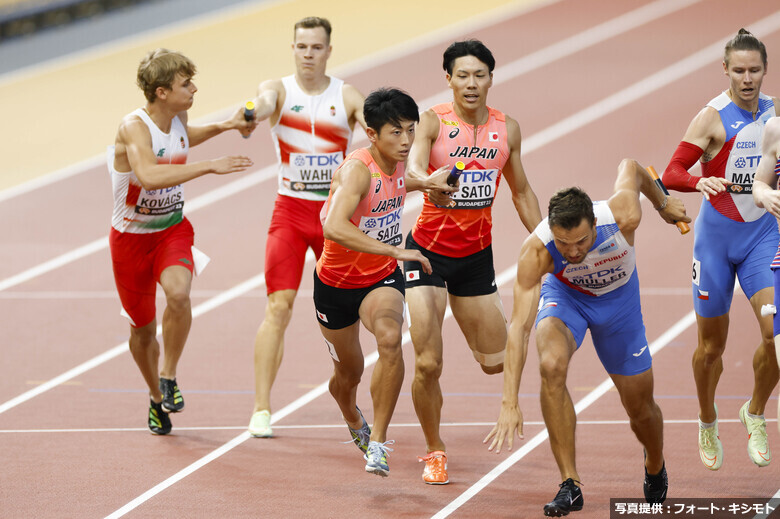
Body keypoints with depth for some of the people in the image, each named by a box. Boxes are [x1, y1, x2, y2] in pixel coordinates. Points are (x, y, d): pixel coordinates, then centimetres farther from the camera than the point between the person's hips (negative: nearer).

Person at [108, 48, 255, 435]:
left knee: (178, 294, -28)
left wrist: (223, 126, 11)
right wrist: (209, 167, -46)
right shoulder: (134, 127, -26)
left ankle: (169, 378, -9)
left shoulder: (179, 118, -4)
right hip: (131, 236, -3)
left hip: (173, 229, 3)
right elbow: (148, 174, -46)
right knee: (143, 327, 10)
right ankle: (156, 397, 38)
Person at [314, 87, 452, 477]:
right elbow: (334, 227, -47)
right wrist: (395, 250, -48)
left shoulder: (396, 163, -8)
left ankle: (377, 442, -21)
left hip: (382, 278, 3)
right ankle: (353, 419, 52)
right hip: (336, 283, -3)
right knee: (349, 373, 14)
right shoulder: (357, 170, -29)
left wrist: (423, 183, 14)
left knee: (390, 338, -29)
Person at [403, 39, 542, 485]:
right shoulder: (434, 121, -12)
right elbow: (413, 165, -30)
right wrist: (430, 183, -53)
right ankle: (435, 451, 11)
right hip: (429, 250, -4)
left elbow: (521, 191, 13)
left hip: (476, 255, 4)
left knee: (495, 363, 7)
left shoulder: (507, 129, 1)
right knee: (428, 364, -10)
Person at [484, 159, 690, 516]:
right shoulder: (536, 251, -38)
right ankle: (570, 485, -23)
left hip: (618, 297, 1)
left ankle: (655, 468, 47)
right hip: (565, 295, -1)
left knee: (640, 407, 9)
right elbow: (519, 326, -40)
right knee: (551, 365, -33)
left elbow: (630, 168, -13)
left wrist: (663, 202, 8)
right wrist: (510, 403, -47)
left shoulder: (624, 217, -37)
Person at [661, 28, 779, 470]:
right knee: (712, 345, 6)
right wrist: (700, 182, -39)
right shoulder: (714, 117, -13)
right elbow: (672, 174, -21)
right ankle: (708, 423, 32)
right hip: (717, 235, -3)